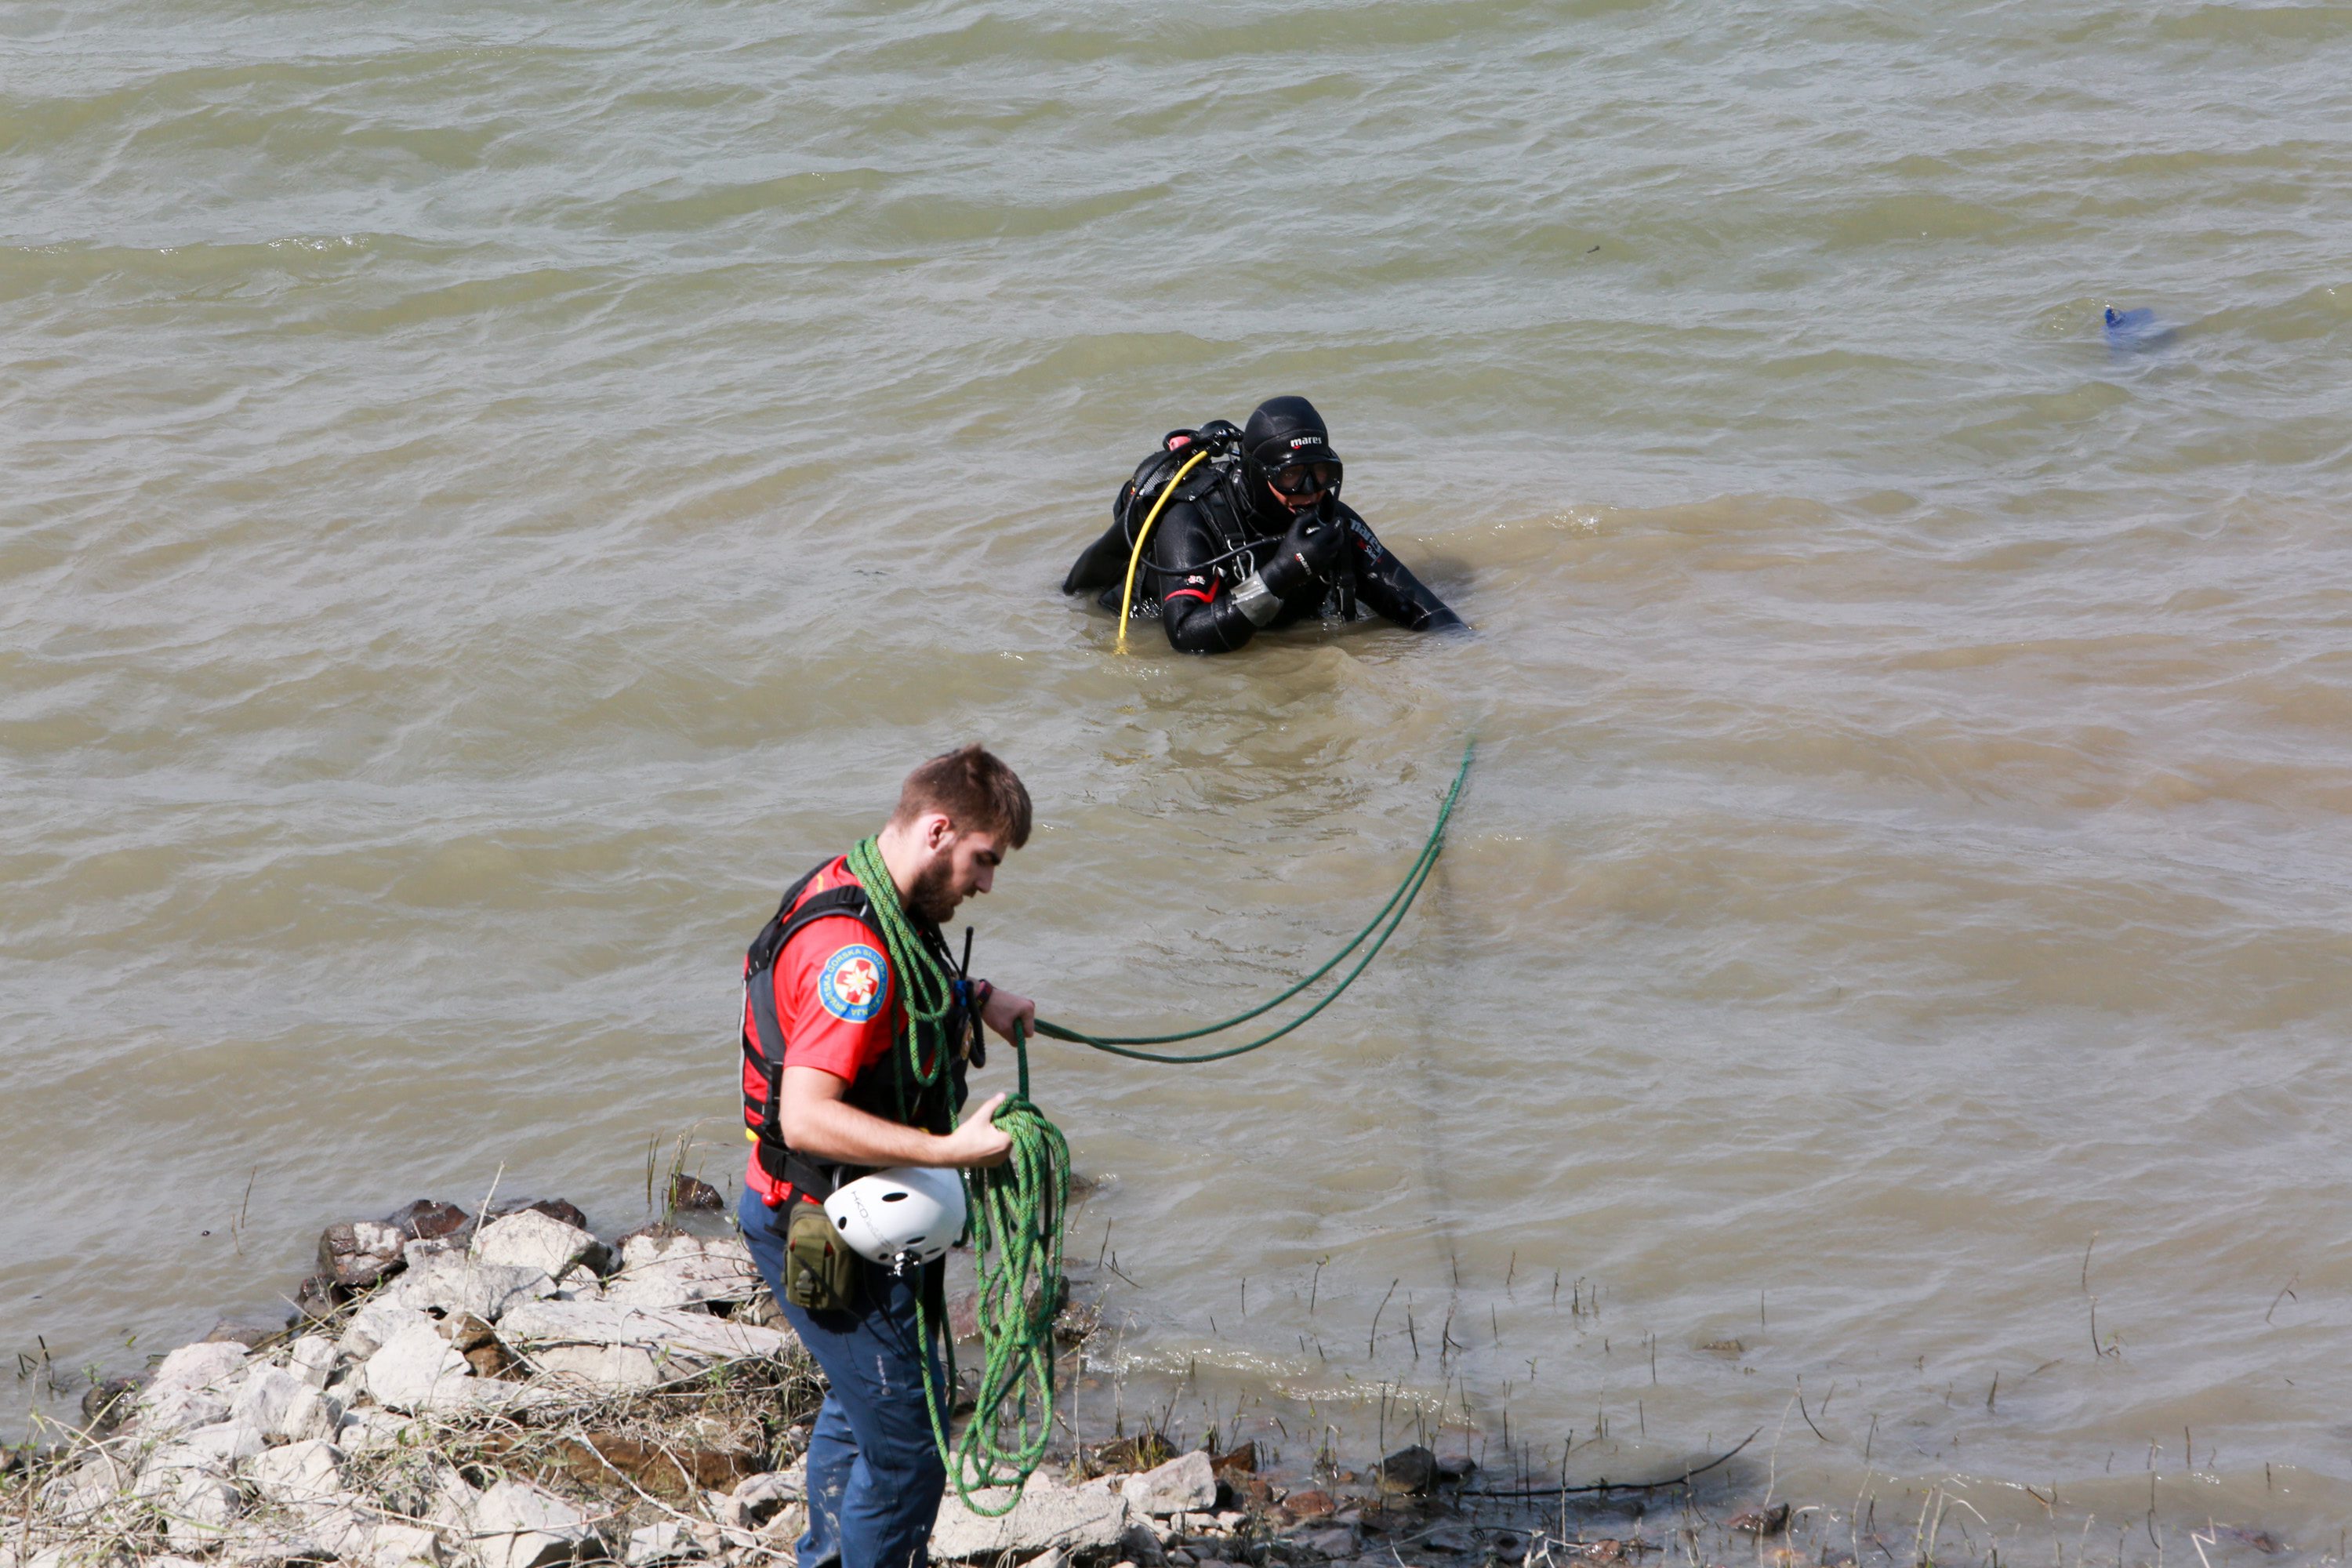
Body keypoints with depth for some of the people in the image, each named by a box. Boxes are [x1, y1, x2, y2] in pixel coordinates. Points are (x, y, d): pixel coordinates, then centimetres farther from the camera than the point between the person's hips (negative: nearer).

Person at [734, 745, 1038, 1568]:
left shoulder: (849, 887, 4)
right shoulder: (852, 950, -29)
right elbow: (806, 1117, -36)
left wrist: (977, 998, 12)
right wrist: (950, 1150, -37)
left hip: (837, 1217, 11)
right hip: (829, 1241, -11)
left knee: (860, 1404, 29)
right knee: (905, 1447, -4)